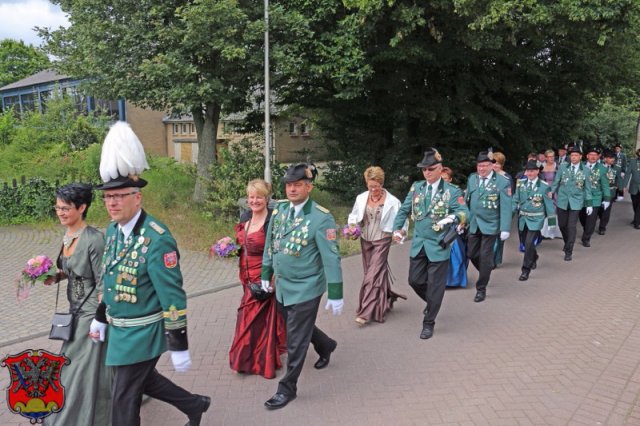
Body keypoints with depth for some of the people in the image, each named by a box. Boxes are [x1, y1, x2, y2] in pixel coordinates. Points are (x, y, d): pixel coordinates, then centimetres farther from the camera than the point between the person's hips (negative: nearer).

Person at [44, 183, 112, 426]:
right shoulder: (68, 236, 3)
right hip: (77, 308, 8)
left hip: (93, 310, -8)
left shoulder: (94, 239, -21)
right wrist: (55, 277, -2)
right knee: (89, 365, 20)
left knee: (81, 368, 3)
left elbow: (103, 284, -19)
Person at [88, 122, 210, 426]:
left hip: (142, 333, -8)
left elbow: (173, 297, -24)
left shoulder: (157, 239, -25)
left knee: (123, 398, 5)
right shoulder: (113, 230, 1)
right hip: (120, 329, 8)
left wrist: (179, 347, -21)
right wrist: (100, 319, 19)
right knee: (145, 379, 23)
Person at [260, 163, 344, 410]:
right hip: (282, 286, 7)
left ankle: (287, 389, 20)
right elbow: (270, 245, 11)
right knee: (294, 327, 24)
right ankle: (326, 346, 52)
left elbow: (331, 258, -18)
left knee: (296, 340, 2)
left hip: (306, 289, -7)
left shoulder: (321, 218, -19)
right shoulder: (279, 210, 0)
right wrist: (266, 275, 15)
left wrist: (335, 295, -16)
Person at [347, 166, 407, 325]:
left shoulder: (392, 201, -9)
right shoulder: (361, 198, 1)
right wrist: (352, 225, -8)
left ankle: (366, 312, -7)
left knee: (373, 274, -9)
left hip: (382, 240, -5)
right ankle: (385, 300, 35)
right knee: (371, 272, 14)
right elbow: (353, 216, 12)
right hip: (365, 239, 5)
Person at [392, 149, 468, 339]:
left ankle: (428, 323, 19)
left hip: (439, 246, -4)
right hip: (418, 244, 4)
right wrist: (397, 228, 1)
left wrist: (453, 218, -38)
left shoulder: (452, 191, -9)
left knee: (435, 286, 3)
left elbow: (464, 213, -19)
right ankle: (432, 302, 41)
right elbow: (404, 210, 13)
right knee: (415, 280, 11)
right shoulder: (416, 187, 5)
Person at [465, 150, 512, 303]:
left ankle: (481, 289, 12)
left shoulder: (502, 182, -11)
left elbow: (506, 207, -13)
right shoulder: (472, 179, 4)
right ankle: (485, 272, 39)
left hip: (490, 225, -5)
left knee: (485, 256, -1)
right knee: (471, 253, 11)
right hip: (473, 224, 5)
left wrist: (505, 229, -17)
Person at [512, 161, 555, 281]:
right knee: (527, 242, 17)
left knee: (529, 243, -14)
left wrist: (552, 221, -2)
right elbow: (515, 199, 8)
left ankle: (526, 270, -3)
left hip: (536, 219, -4)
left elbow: (549, 204, -4)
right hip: (523, 218, 4)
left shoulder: (544, 186, -9)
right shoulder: (521, 184, 1)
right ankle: (534, 258, 49)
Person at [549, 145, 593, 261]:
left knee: (571, 226, -7)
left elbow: (587, 188, 5)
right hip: (562, 200, 2)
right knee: (562, 225, 10)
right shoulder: (563, 167, 1)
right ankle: (567, 243, 37)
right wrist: (551, 193, -6)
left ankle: (569, 251, 2)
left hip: (576, 201, -1)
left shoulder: (585, 170, 0)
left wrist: (589, 203, 5)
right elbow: (556, 182, 4)